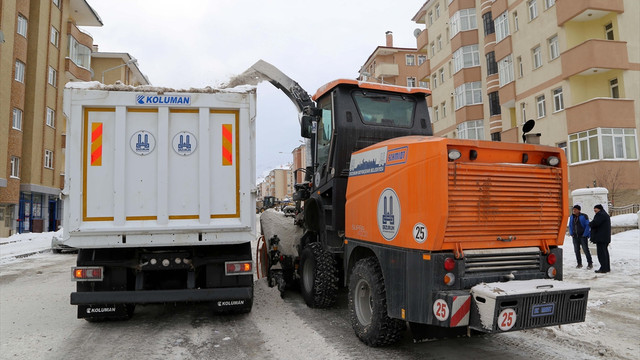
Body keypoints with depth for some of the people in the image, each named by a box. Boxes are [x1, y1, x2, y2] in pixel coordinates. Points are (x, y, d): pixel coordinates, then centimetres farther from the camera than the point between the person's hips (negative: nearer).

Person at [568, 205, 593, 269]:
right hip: (575, 236, 5)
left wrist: (585, 234, -14)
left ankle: (590, 263, 5)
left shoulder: (584, 216, -9)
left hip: (582, 236, -5)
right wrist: (571, 233, 8)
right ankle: (579, 263, 16)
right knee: (576, 250, 7)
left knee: (585, 249, -6)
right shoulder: (572, 217, 8)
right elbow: (570, 225, 18)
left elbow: (587, 226, -10)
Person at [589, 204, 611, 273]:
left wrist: (589, 224, -1)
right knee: (605, 252, 15)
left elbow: (595, 223, -22)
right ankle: (607, 268, 21)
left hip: (601, 238, -11)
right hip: (606, 237, 11)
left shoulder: (600, 214, -13)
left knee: (601, 252, -9)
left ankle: (603, 268, -9)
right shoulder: (606, 215, 21)